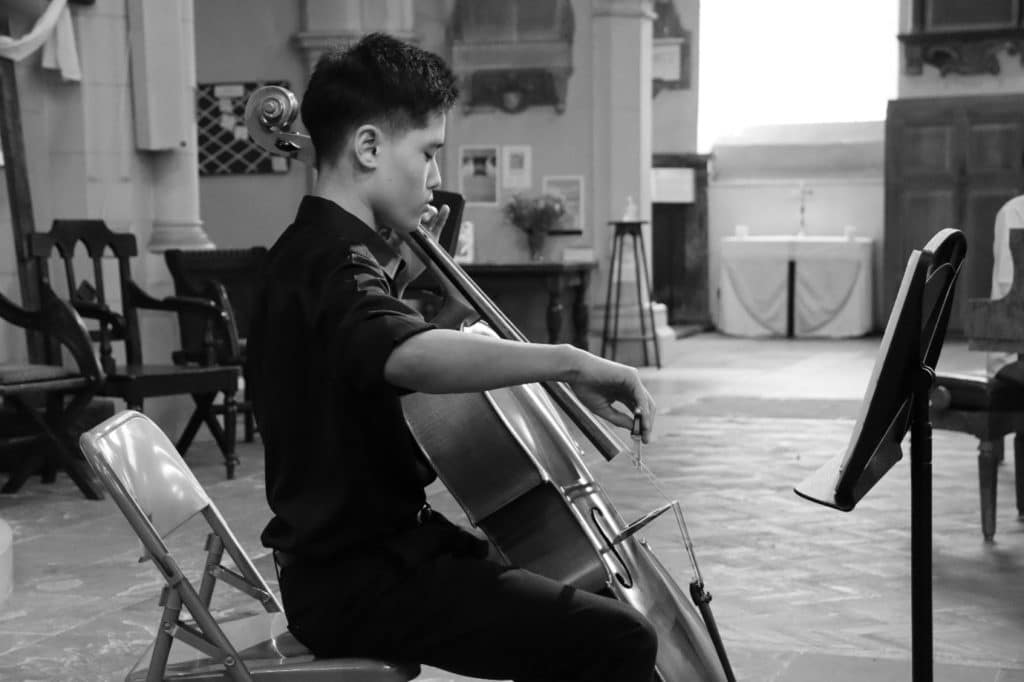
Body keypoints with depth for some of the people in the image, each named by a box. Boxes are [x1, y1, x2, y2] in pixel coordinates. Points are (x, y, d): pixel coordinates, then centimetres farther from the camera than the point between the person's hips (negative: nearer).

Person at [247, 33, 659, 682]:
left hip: (368, 551, 11)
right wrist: (568, 360, -46)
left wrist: (400, 273, 18)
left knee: (579, 604, 23)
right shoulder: (332, 261, -20)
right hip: (358, 583, -11)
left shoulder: (315, 251, 12)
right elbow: (407, 355, -44)